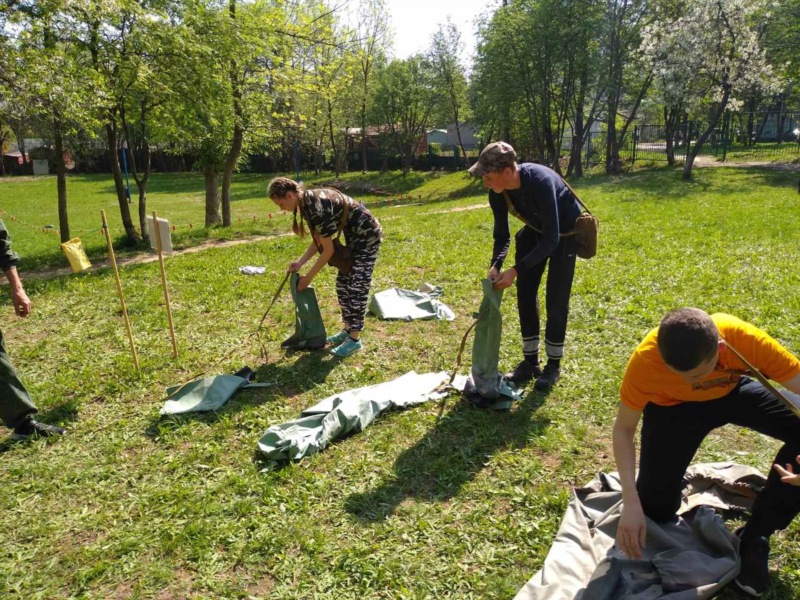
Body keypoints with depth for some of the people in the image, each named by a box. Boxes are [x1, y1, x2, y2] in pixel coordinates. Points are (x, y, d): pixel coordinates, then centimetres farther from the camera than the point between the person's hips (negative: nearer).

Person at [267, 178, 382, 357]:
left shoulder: (316, 206, -29)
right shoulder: (308, 202, -1)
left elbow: (328, 250, -24)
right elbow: (318, 241, 6)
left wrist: (307, 278, -16)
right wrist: (300, 262, -5)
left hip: (367, 236, -10)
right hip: (354, 237, 10)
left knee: (357, 287, -7)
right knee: (343, 284, 11)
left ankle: (355, 339, 1)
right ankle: (347, 330, 22)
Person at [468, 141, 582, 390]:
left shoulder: (540, 182, -39)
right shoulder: (497, 192, -20)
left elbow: (551, 239, -37)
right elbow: (502, 235, -8)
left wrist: (516, 270, -40)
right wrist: (495, 264, -27)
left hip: (565, 231, -6)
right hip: (536, 229, 6)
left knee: (556, 297, -8)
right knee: (525, 292, 2)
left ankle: (553, 364, 9)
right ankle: (530, 361, 14)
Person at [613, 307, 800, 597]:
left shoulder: (745, 339, -38)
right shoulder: (645, 360, -38)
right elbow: (623, 430, -24)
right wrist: (631, 503, -33)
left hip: (733, 390, 2)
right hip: (672, 404, -2)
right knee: (655, 511, -6)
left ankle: (754, 536, -7)